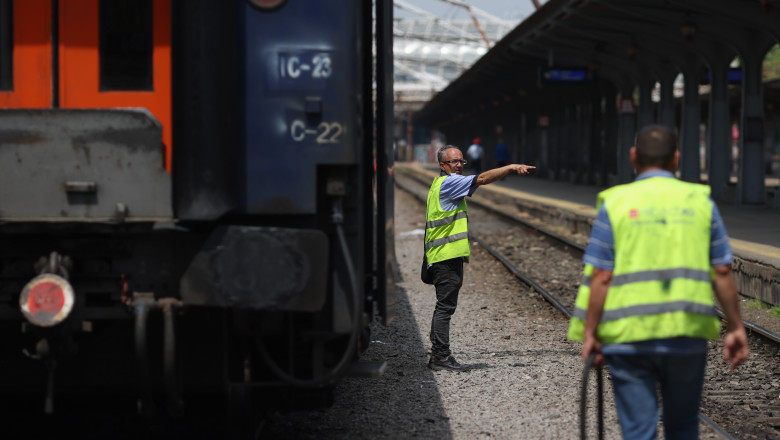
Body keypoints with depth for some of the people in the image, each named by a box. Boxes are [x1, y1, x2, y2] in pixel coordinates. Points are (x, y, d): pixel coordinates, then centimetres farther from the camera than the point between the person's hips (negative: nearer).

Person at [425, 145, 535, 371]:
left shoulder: (440, 184, 21)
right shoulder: (448, 182, -11)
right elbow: (483, 179, -19)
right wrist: (511, 167, -16)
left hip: (442, 257, 10)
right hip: (448, 256, -10)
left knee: (444, 306, 13)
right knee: (445, 305, -9)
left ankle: (438, 355, 17)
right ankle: (441, 356, -8)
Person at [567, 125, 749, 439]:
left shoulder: (616, 204, -1)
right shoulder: (700, 202, 4)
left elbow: (600, 277, -7)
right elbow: (722, 272, 2)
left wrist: (589, 334, -2)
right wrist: (735, 328, 9)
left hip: (629, 338, -2)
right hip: (688, 333, 2)